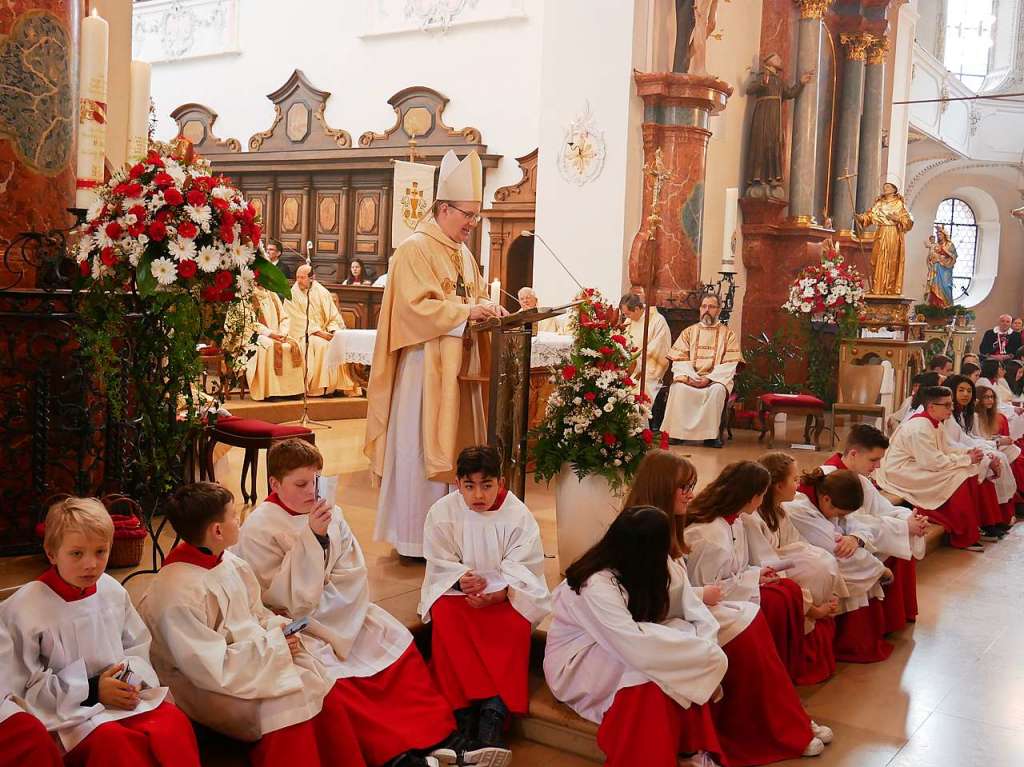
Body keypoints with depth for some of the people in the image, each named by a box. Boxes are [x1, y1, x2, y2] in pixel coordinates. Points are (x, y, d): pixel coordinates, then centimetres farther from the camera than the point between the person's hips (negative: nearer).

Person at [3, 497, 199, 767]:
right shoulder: (24, 607, -10)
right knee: (114, 741, -33)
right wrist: (92, 690, -15)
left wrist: (131, 678, -6)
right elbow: (23, 685, -10)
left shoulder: (113, 591, 5)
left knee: (174, 721, -23)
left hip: (121, 695, 4)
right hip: (67, 711, -4)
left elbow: (138, 646, 16)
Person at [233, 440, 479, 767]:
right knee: (336, 680, -29)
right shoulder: (258, 529, -12)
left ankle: (438, 738, -7)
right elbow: (283, 599, -18)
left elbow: (354, 575, 0)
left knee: (400, 645, -9)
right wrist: (311, 538, -25)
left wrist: (316, 606, -14)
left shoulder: (329, 513, 2)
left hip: (338, 614, 6)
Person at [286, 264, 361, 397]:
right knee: (321, 344, -33)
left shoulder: (322, 292, 7)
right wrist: (319, 332, -18)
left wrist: (333, 331, -15)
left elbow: (333, 316, 5)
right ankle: (319, 387, -30)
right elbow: (300, 320, -8)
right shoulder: (293, 295, -1)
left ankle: (346, 385, -20)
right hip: (304, 334, -3)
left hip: (324, 332, 3)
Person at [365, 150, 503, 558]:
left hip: (458, 368, 9)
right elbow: (416, 307, -19)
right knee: (421, 448, -3)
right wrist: (466, 312, -21)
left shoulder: (462, 253, 16)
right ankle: (415, 538, 7)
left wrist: (487, 308, 2)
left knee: (454, 445, 10)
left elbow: (475, 296, 23)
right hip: (425, 369, -8)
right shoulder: (415, 249, -10)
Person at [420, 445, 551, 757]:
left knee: (517, 624, -31)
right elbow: (439, 565, -6)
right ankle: (464, 709, -28)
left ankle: (495, 710, -27)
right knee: (445, 617, -31)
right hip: (456, 591, 1)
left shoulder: (519, 515, -9)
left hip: (505, 594, -1)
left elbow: (520, 568, -12)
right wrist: (461, 580, -28)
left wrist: (496, 593, -31)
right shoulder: (442, 512, -6)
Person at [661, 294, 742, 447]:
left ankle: (710, 434, -27)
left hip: (715, 379, -1)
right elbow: (679, 359, 6)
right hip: (689, 378, 1)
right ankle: (677, 432, -24)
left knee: (717, 390, -35)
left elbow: (729, 365, -1)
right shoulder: (689, 332, 15)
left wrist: (709, 378, -16)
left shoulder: (728, 335, 10)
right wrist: (689, 376, -14)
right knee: (678, 387, -31)